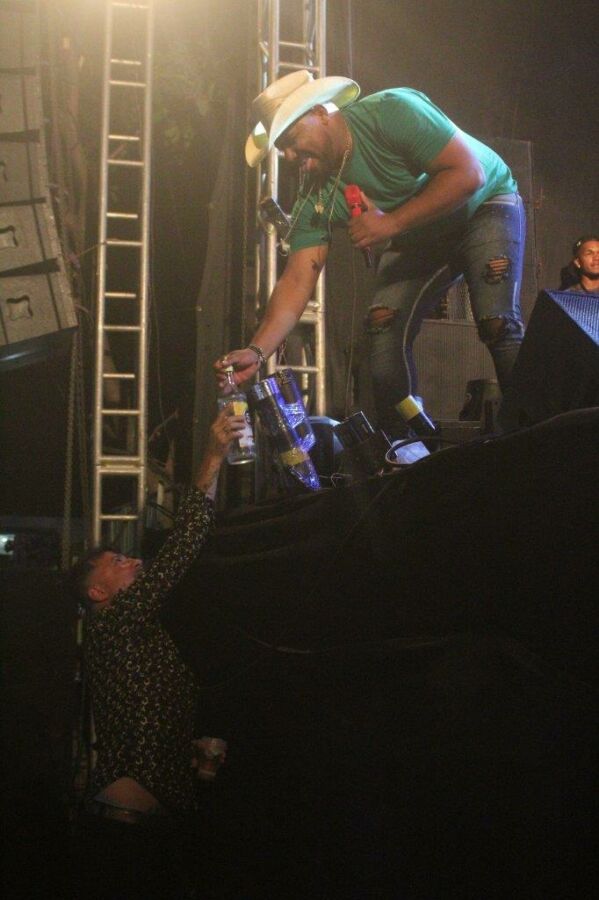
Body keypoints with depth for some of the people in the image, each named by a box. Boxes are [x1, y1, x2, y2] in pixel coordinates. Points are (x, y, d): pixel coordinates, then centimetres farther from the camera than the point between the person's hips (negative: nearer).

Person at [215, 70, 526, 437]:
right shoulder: (316, 195, -14)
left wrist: (391, 223, -33)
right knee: (384, 334, -9)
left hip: (484, 205, -5)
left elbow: (469, 174, -32)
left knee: (497, 323, -25)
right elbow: (298, 279, -19)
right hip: (419, 240, 6)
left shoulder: (392, 112, -30)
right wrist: (257, 351, -32)